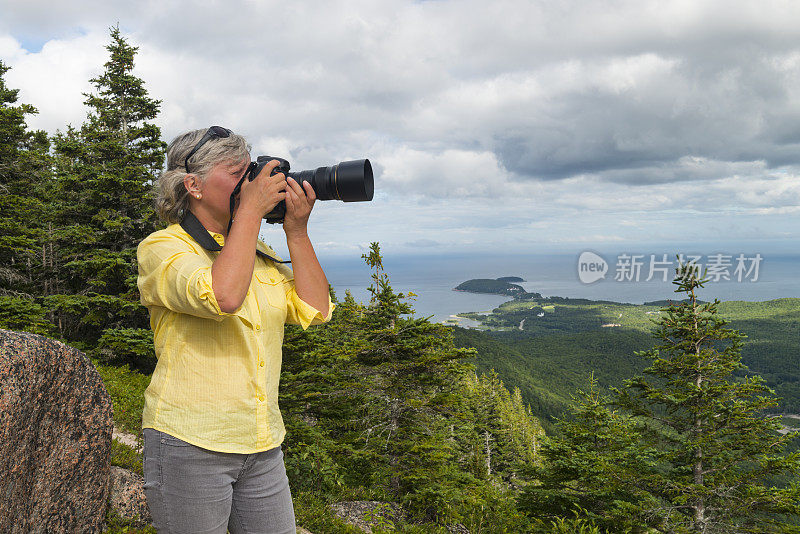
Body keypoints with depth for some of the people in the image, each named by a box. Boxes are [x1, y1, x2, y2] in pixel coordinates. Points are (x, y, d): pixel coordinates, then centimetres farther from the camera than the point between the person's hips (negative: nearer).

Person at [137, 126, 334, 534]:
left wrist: (297, 232, -2)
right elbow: (223, 295, -27)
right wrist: (251, 208, -19)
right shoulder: (161, 247, -7)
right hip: (189, 444, -6)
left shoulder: (258, 253, 14)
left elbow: (315, 311, 3)